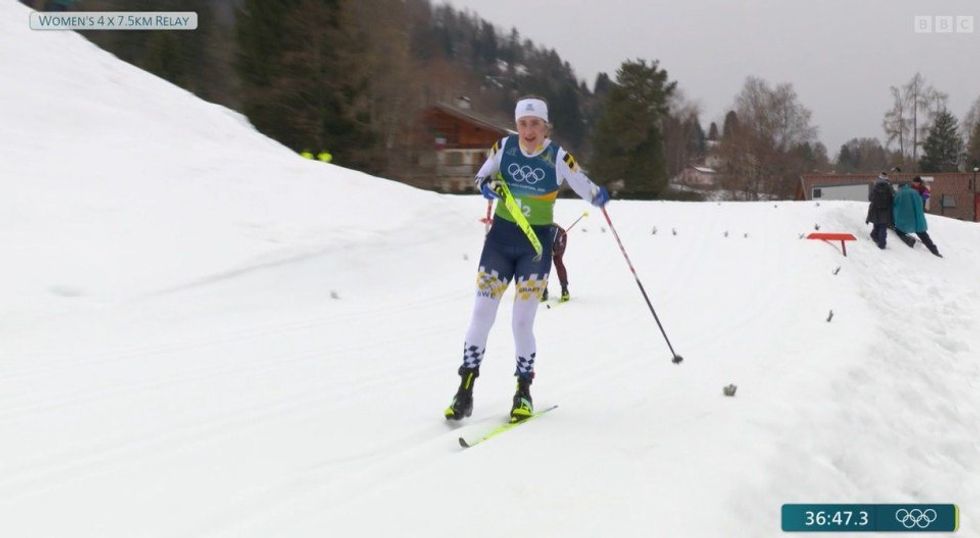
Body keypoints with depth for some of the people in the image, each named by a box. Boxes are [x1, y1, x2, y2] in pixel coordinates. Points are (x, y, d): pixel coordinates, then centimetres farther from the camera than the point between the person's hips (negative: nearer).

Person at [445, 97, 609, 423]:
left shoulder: (558, 157, -10)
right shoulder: (504, 147, -3)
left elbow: (586, 188, -9)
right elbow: (481, 177, 10)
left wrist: (600, 196, -32)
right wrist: (487, 185, -13)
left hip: (537, 243, -2)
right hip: (501, 236, 2)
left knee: (522, 322, -3)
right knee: (481, 315, 0)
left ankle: (523, 392, 16)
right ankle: (465, 391, 9)